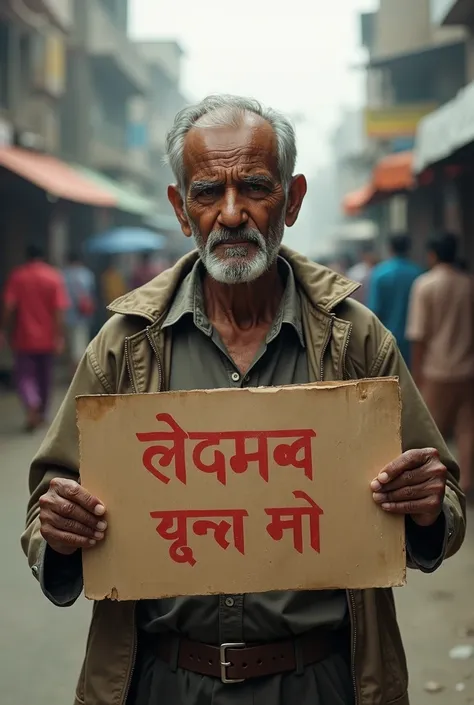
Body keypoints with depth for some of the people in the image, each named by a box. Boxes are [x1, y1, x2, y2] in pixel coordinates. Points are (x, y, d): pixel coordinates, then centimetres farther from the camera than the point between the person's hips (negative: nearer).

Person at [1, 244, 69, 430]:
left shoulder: (17, 276, -4)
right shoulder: (54, 277, -2)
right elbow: (59, 310, -8)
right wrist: (59, 336, -7)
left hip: (24, 337, -1)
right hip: (47, 337, 2)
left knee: (24, 375, 5)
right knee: (44, 376, 16)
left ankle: (32, 405, -22)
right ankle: (41, 413, 24)